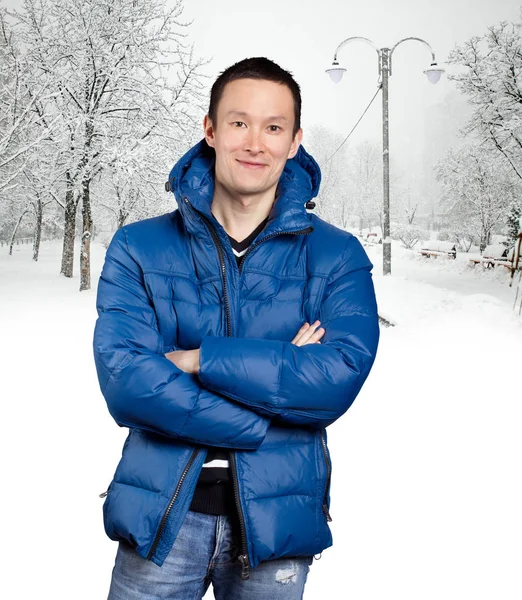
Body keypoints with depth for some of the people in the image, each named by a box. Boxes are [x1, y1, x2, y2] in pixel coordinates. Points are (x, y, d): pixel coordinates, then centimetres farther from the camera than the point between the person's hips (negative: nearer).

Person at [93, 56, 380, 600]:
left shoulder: (337, 256, -1)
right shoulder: (138, 248, -1)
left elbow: (339, 377, -16)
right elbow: (124, 381, -15)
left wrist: (198, 358, -18)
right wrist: (280, 374, -17)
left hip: (275, 520, 1)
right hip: (158, 516, 0)